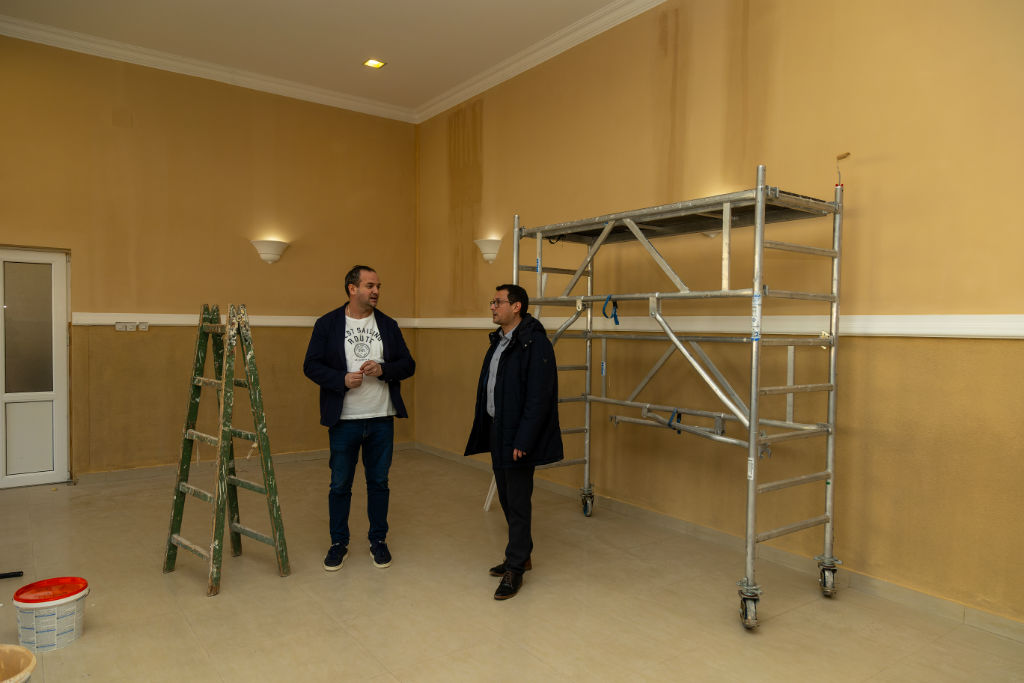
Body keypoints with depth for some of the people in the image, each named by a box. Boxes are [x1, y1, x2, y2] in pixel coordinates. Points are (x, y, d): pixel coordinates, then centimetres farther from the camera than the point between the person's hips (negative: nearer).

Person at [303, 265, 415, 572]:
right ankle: (338, 542, 27)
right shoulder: (327, 324, -2)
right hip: (343, 419, -2)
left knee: (379, 482, 12)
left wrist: (382, 369, -14)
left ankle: (378, 540, 27)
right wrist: (342, 379, -18)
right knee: (340, 484, 9)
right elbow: (311, 366, -3)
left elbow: (408, 365, 5)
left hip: (381, 419, 2)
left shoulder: (388, 325, 5)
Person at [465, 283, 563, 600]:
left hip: (518, 436, -9)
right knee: (506, 498, 17)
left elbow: (539, 397, -21)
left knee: (518, 502, 2)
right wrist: (486, 431, 11)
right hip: (496, 431, 9)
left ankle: (515, 568, 15)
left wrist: (523, 440, -22)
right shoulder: (498, 341, 12)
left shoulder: (535, 343, -16)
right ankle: (520, 555, 33)